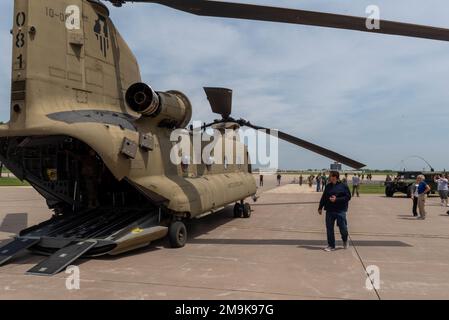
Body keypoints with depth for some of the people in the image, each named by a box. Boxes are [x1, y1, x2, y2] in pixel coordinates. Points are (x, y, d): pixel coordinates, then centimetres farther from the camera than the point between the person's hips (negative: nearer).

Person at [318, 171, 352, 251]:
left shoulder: (343, 186, -4)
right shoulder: (328, 186, 11)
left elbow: (348, 197, -9)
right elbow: (323, 197, 16)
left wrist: (336, 199, -18)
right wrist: (320, 208, 15)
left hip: (340, 211, -4)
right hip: (329, 211, 4)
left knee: (343, 228, 1)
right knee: (329, 229, 5)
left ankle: (345, 240, 33)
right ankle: (331, 246, 17)